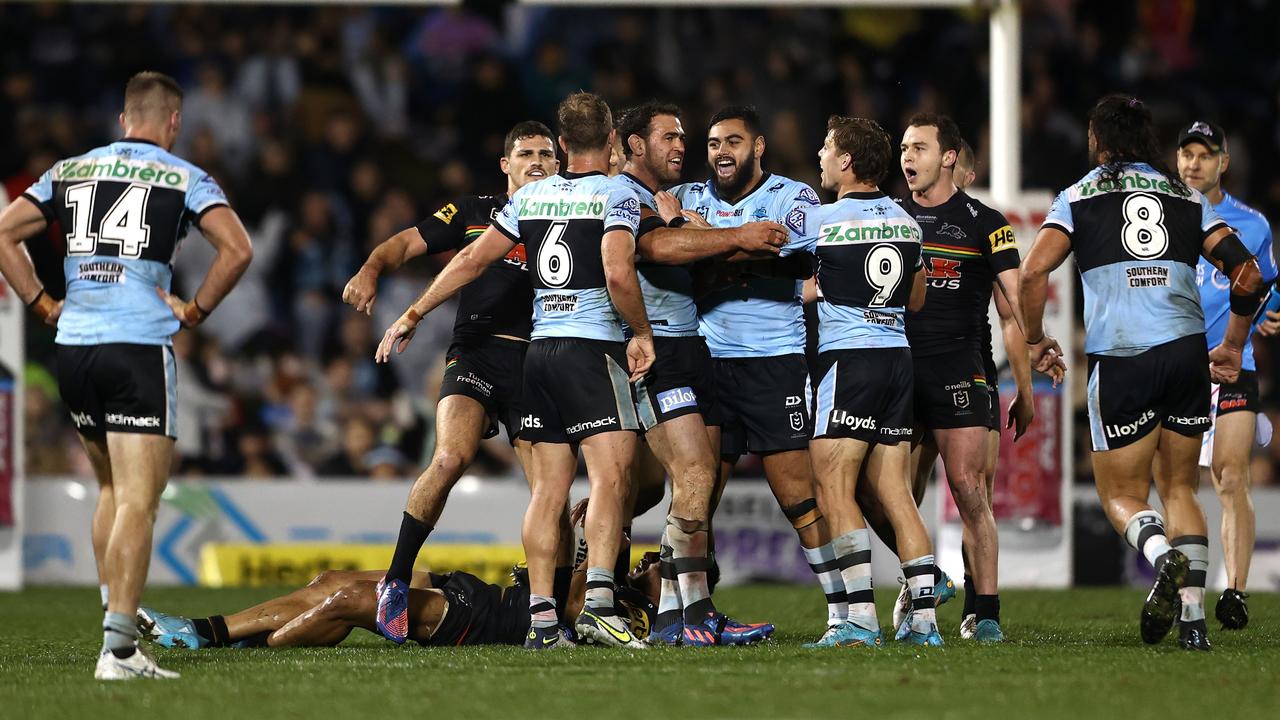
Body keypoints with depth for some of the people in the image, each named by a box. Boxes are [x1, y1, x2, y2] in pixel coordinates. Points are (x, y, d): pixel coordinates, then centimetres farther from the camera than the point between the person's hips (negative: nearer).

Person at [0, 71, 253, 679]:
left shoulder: (69, 171, 14)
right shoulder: (185, 178, 2)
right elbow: (237, 248, -10)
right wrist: (196, 310, 1)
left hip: (73, 346, 5)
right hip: (139, 348, -5)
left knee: (112, 488, 24)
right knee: (137, 502, -8)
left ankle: (116, 617, 23)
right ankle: (118, 648, -19)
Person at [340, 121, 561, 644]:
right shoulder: (473, 213, 14)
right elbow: (408, 243, 9)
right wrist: (371, 270, -10)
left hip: (537, 365, 2)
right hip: (476, 354, -2)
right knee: (450, 457, -23)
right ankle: (396, 583, -14)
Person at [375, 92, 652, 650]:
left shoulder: (531, 197, 13)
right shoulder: (616, 197, -5)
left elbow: (472, 259, 15)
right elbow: (618, 274, -19)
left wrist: (414, 314, 23)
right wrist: (642, 332, -4)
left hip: (539, 350, 6)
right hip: (593, 351, -6)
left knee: (548, 490, 5)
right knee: (610, 477, -11)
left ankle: (542, 619, 1)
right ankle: (597, 604, -25)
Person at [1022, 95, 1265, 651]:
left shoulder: (1079, 197, 9)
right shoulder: (1188, 198, 15)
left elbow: (1033, 272, -4)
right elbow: (1247, 273, 7)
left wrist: (1035, 339, 11)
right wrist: (1233, 347, 20)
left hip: (1119, 360, -2)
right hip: (1186, 352, 2)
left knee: (1121, 494, 9)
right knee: (1179, 486, 14)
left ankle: (1163, 557, -24)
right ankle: (1194, 619, 1)